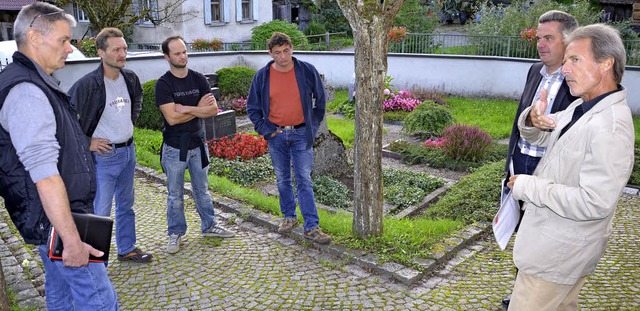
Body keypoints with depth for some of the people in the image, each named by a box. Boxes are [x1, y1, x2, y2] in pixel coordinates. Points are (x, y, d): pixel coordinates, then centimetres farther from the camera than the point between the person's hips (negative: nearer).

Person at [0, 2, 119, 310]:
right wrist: (72, 239, -26)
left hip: (53, 219, 11)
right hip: (56, 219, -11)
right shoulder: (26, 91, -21)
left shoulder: (35, 84, 12)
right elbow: (45, 176, -27)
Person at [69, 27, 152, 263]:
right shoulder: (87, 84, -20)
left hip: (128, 151, 7)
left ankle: (127, 249, 35)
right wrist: (86, 142, -13)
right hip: (103, 154, -7)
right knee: (100, 212, 0)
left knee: (126, 205, 19)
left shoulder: (130, 78, 1)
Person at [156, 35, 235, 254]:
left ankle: (209, 226, 31)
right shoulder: (163, 84, -11)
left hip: (197, 143, 3)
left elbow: (213, 109, -9)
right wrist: (199, 107, -12)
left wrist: (186, 108, -19)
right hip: (174, 147, -3)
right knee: (175, 194, 9)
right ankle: (176, 233, 24)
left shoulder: (198, 79, 1)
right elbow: (172, 118, -21)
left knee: (202, 189, 17)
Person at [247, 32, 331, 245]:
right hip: (276, 135, 2)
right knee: (282, 180, 13)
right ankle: (289, 217, 30)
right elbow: (252, 107, 6)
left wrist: (313, 126, 3)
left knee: (304, 181, -2)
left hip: (301, 134, -2)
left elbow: (320, 100, 7)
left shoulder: (307, 71, -5)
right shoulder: (262, 76, -3)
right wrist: (265, 130, -2)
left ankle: (311, 227, 2)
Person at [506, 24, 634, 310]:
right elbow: (542, 138, 15)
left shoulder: (610, 128, -27)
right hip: (558, 240, 9)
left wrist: (528, 186, -23)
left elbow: (594, 203, -32)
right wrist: (533, 120, -10)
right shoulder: (581, 107, 2)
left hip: (560, 250, -9)